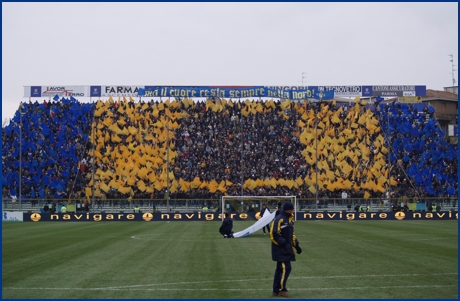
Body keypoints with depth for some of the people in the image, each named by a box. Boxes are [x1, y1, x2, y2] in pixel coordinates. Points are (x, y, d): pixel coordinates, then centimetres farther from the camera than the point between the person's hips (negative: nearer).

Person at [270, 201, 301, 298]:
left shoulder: (290, 218, 15)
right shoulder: (279, 219, -15)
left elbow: (292, 234, 23)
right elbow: (274, 234, -19)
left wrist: (296, 245, 15)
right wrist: (284, 243, -21)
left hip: (286, 250, 9)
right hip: (280, 250, -9)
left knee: (280, 269, 11)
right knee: (286, 268, -13)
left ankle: (276, 291, 17)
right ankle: (281, 289, -4)